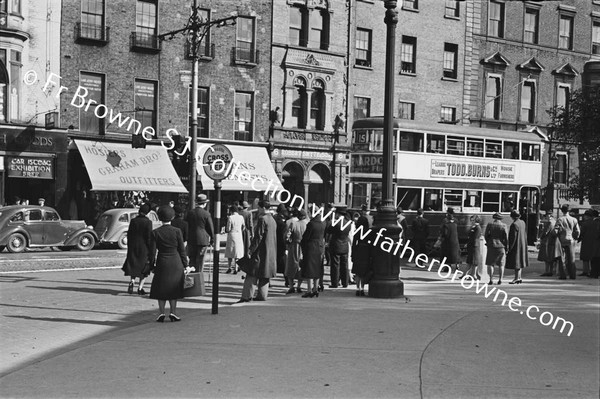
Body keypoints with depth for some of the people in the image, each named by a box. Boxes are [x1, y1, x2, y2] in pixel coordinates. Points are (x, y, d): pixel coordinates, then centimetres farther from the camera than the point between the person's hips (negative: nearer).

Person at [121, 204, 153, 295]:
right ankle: (140, 288, 2)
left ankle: (132, 281, -7)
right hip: (144, 248, -3)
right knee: (144, 268, 7)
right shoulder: (148, 222, -10)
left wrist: (129, 248, 14)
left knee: (133, 266, 16)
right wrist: (150, 251, -6)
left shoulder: (133, 221, 1)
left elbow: (129, 234, 5)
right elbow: (149, 237, -11)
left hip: (133, 247, 3)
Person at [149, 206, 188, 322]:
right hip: (176, 264, 0)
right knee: (174, 288, 11)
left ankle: (161, 312, 8)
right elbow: (182, 250, -3)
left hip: (162, 263, 0)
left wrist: (152, 266, 7)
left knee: (161, 289, 11)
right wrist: (185, 265, 6)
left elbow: (153, 251, -3)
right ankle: (173, 312, 8)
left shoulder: (155, 233, -5)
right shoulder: (177, 231, -6)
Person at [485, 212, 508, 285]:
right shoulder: (503, 226, -3)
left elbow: (486, 236, -1)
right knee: (501, 264, 9)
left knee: (490, 264, 4)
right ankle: (500, 280, 6)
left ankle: (491, 280, -3)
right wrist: (506, 247, 3)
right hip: (501, 246, 1)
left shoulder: (489, 225, -2)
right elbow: (506, 237, -4)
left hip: (491, 246, 0)